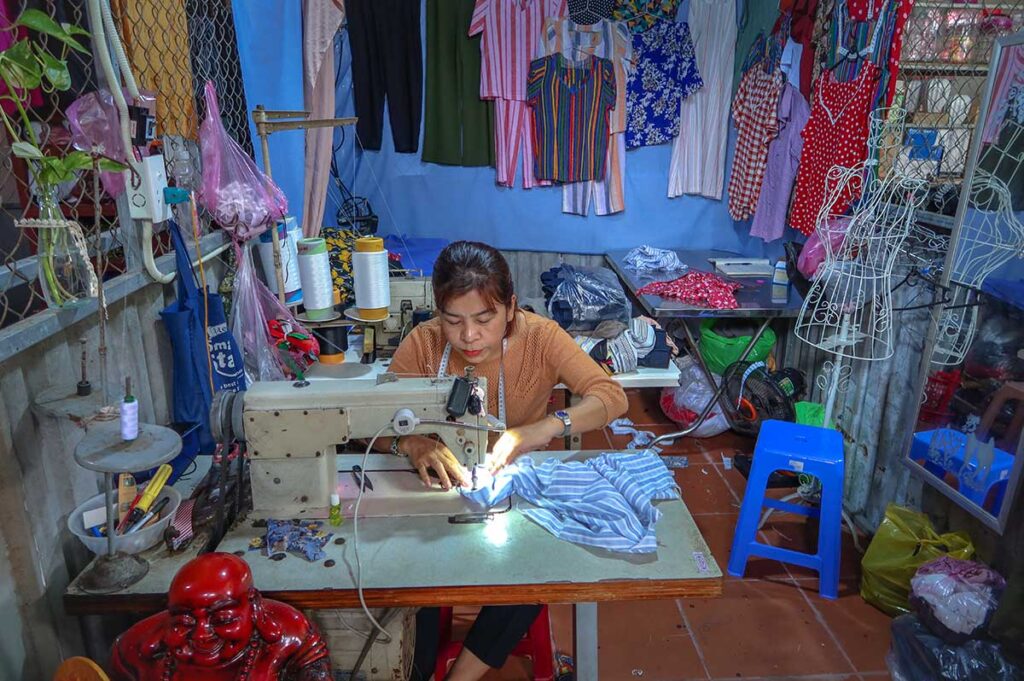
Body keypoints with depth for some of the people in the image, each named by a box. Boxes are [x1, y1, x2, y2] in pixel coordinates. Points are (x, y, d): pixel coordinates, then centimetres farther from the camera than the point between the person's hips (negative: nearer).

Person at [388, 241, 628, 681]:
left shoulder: (540, 337, -16)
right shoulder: (423, 344, -15)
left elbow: (612, 397, -22)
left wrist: (548, 427, -40)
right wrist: (410, 442, -37)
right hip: (441, 486, 1)